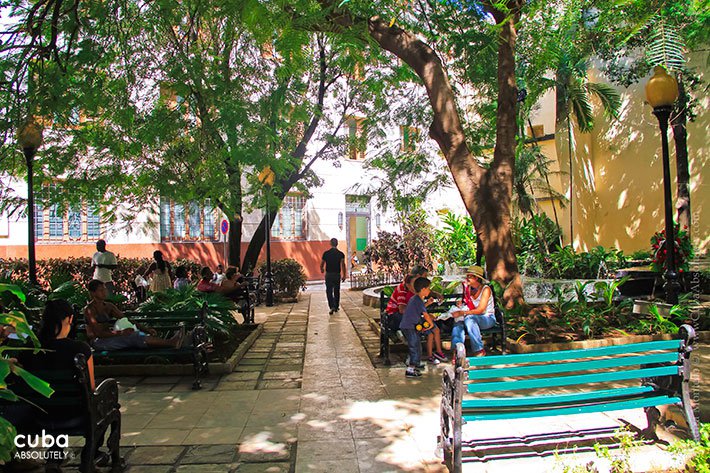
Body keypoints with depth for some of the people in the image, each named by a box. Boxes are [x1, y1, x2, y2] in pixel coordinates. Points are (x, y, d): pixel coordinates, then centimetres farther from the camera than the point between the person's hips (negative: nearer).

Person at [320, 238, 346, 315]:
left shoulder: (326, 253, -4)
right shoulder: (341, 254, -4)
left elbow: (322, 264, 4)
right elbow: (343, 265, -12)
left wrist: (322, 270, 25)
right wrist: (344, 275, -8)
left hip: (328, 274, -1)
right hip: (337, 275, 1)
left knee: (329, 292, 1)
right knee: (336, 291, 14)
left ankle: (332, 306, -16)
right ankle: (336, 307, 22)